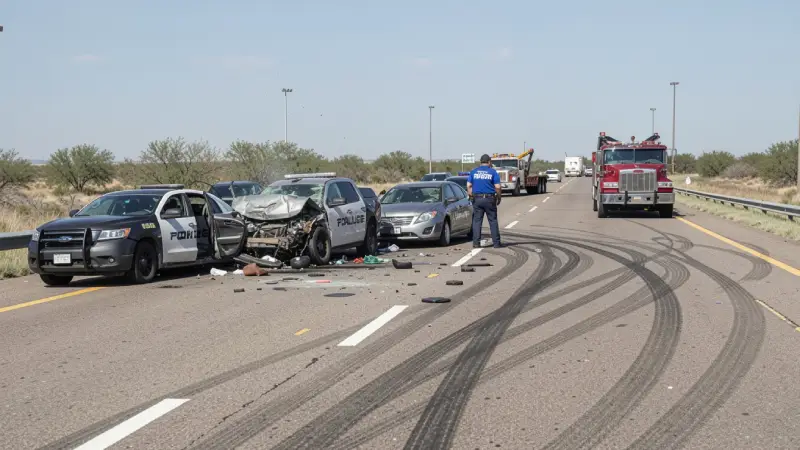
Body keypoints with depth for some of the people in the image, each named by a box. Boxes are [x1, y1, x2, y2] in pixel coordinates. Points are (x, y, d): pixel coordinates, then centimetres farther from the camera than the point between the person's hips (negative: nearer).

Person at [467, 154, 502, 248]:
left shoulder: (473, 171, 6)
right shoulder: (493, 172, -1)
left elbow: (468, 186, 4)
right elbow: (497, 187, -6)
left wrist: (471, 196, 12)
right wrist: (499, 198, 7)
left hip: (477, 199, 2)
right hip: (489, 198, -2)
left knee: (477, 221, 5)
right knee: (493, 221, 5)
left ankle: (476, 243, 1)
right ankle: (496, 243, 4)